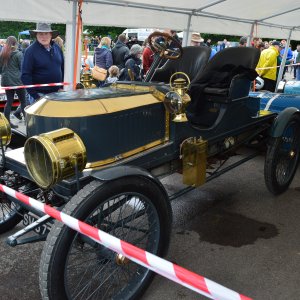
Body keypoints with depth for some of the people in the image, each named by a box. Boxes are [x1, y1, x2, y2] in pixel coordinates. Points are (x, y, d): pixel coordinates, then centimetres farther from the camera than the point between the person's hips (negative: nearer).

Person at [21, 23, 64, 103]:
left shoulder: (57, 48, 8)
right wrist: (34, 95, -17)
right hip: (40, 94, -5)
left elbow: (63, 68, 16)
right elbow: (25, 75, -12)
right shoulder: (30, 51, -9)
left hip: (57, 93, 6)